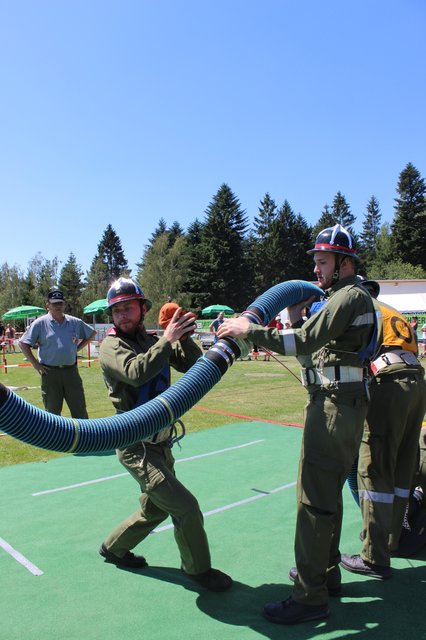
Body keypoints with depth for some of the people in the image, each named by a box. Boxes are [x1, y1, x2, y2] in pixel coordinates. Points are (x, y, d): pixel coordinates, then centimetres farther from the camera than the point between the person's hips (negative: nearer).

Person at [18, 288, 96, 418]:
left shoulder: (75, 322, 5)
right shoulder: (40, 323, -3)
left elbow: (92, 333, 18)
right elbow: (23, 343, -2)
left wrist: (77, 348, 8)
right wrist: (35, 363, -6)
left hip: (71, 370, 2)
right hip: (50, 372, -2)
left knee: (80, 409, 7)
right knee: (52, 410, 9)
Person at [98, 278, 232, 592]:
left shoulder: (153, 341, 5)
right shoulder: (111, 346, -12)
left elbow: (193, 365, -3)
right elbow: (137, 372, -32)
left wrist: (184, 337, -18)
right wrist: (168, 338, -31)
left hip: (161, 443, 7)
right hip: (137, 448, -7)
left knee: (156, 509, 24)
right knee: (186, 508, -7)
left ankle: (113, 548, 45)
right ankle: (198, 569, 18)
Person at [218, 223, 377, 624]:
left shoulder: (350, 296, -12)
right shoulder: (344, 298, 20)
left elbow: (303, 342, -23)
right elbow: (311, 350, 18)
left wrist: (250, 330, -20)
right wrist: (296, 319, 8)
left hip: (335, 406, -11)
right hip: (334, 402, 11)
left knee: (314, 498, -8)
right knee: (326, 493, 19)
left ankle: (310, 596, 1)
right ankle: (326, 572, 33)